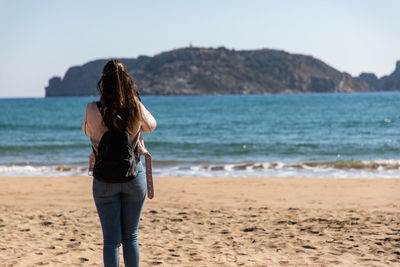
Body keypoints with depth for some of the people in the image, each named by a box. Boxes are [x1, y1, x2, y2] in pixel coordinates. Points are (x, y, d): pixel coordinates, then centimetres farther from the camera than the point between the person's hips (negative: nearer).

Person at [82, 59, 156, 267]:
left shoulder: (94, 110, -13)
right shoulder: (136, 107, -10)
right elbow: (150, 126, 11)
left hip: (105, 178, -1)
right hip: (134, 175, 1)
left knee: (111, 239, 4)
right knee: (131, 238, 11)